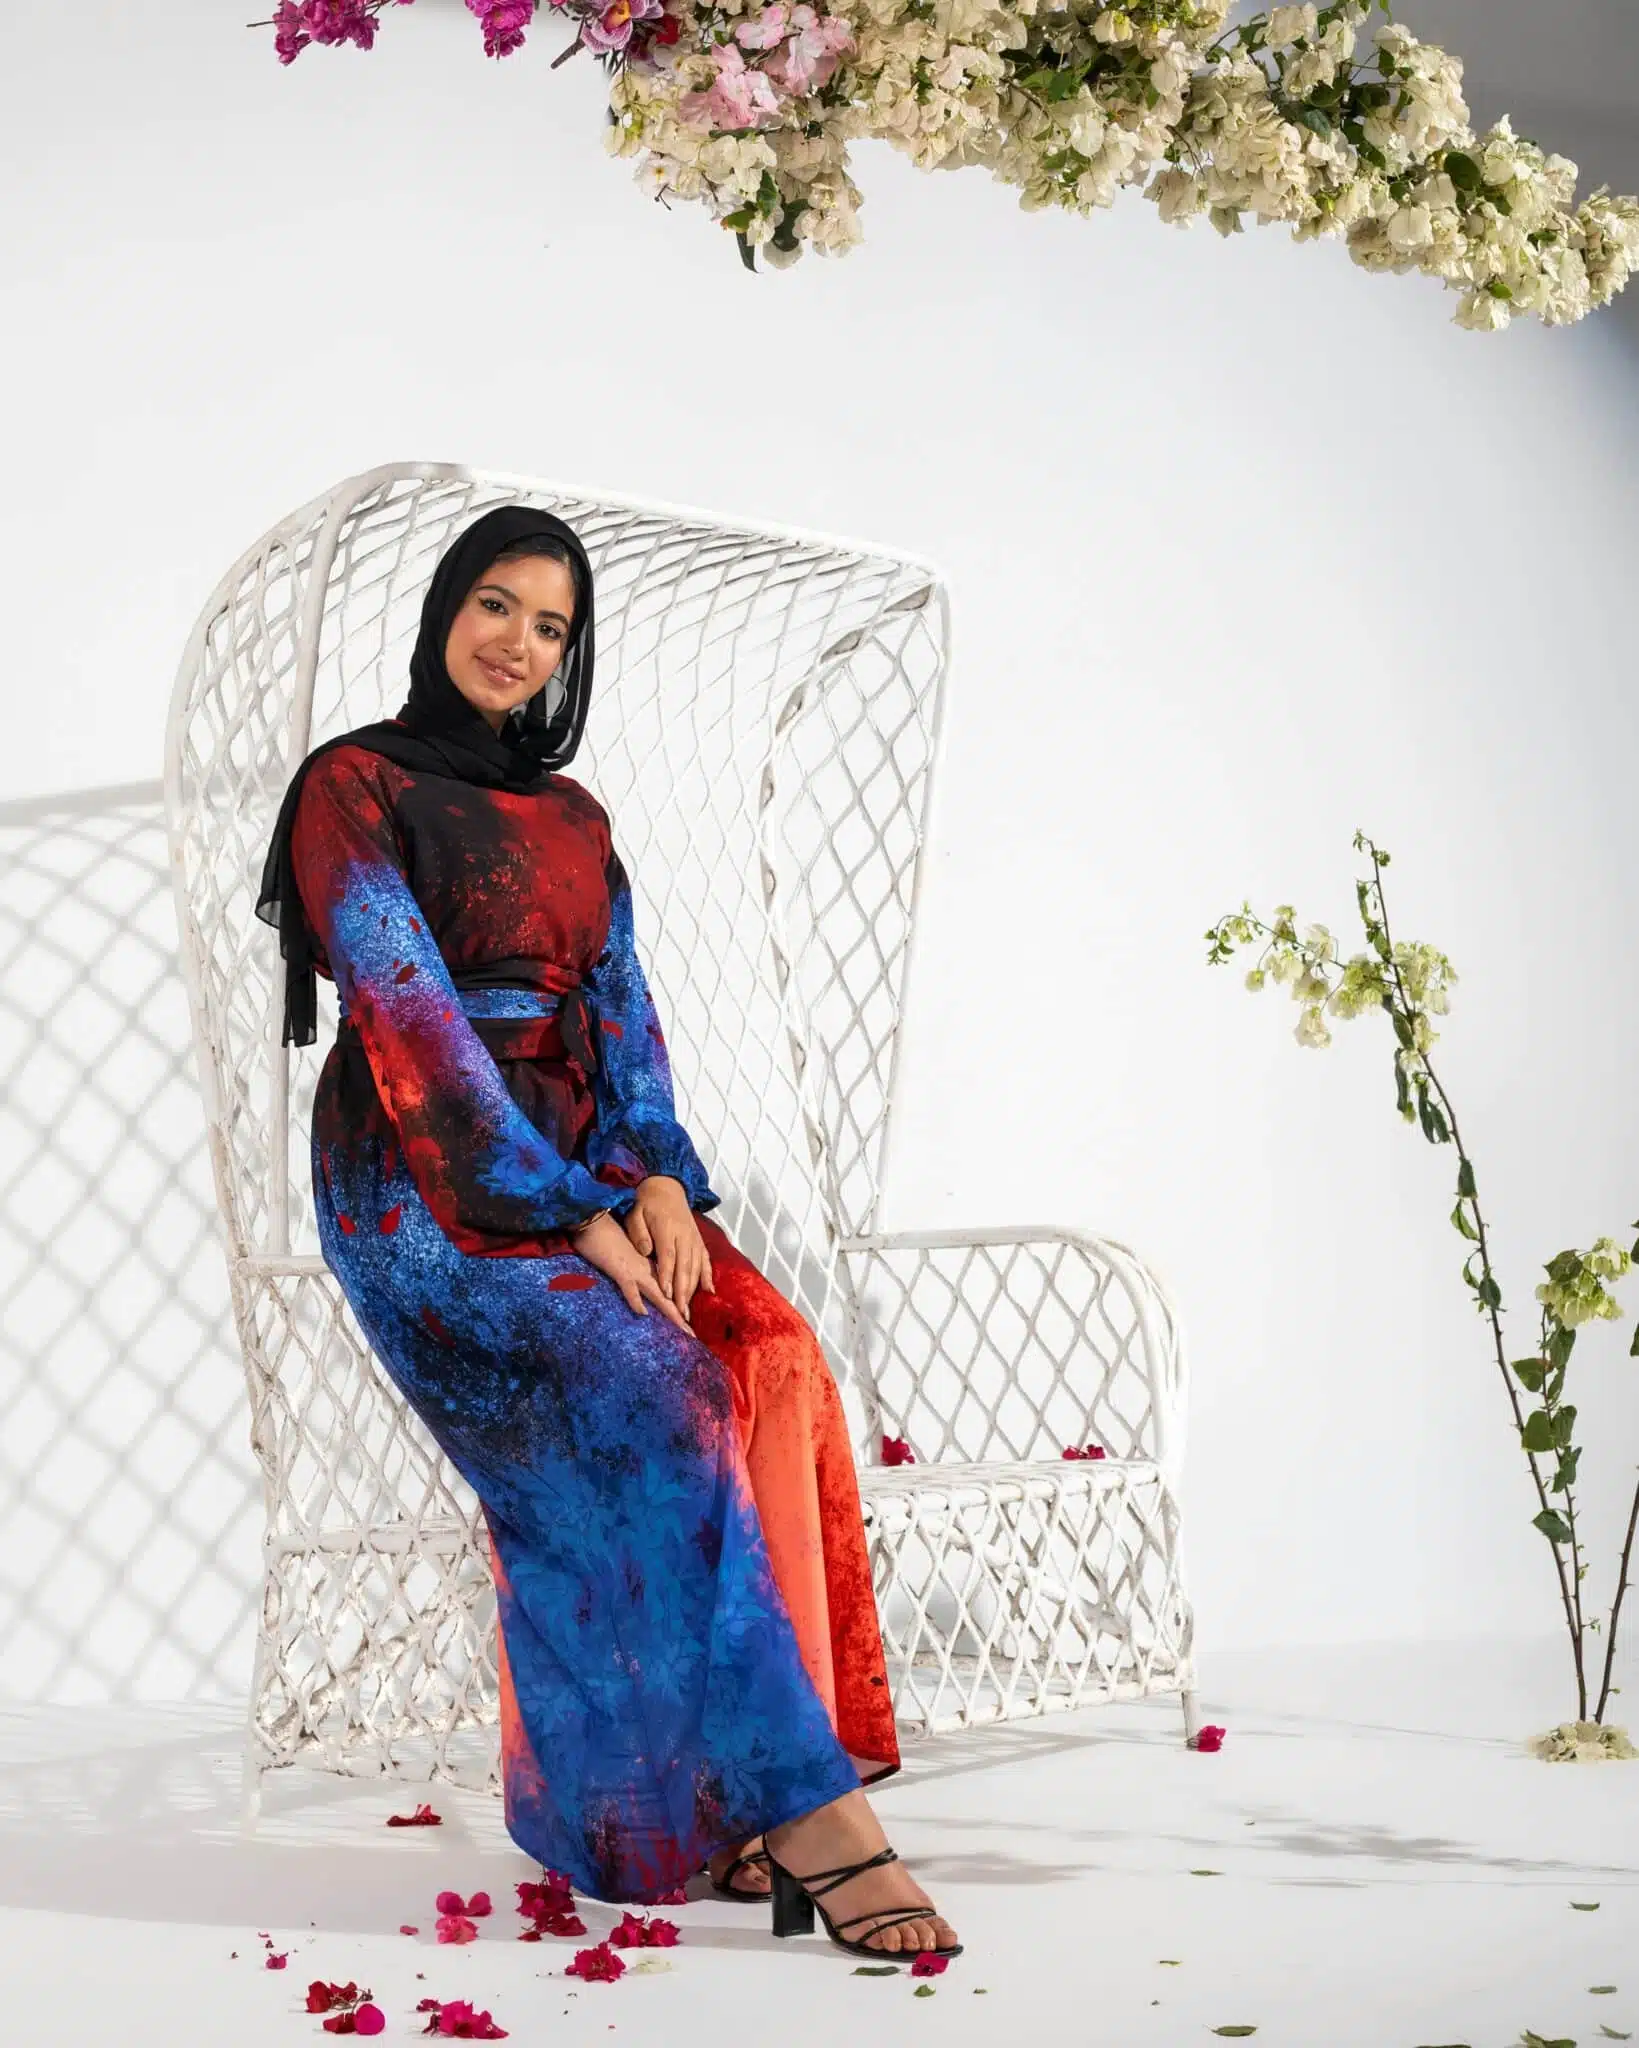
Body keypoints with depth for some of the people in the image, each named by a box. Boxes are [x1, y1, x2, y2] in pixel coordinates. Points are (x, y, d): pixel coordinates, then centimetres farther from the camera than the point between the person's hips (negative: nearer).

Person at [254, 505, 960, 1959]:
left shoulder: (571, 816, 19)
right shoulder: (357, 788, -2)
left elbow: (622, 1008, 11)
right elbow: (408, 1021, -12)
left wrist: (657, 1178, -10)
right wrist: (572, 1217, -19)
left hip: (585, 1168, 6)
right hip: (425, 1187, -6)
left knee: (771, 1358, -23)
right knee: (643, 1392, -30)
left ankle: (724, 1797, -23)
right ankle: (799, 1802, -31)